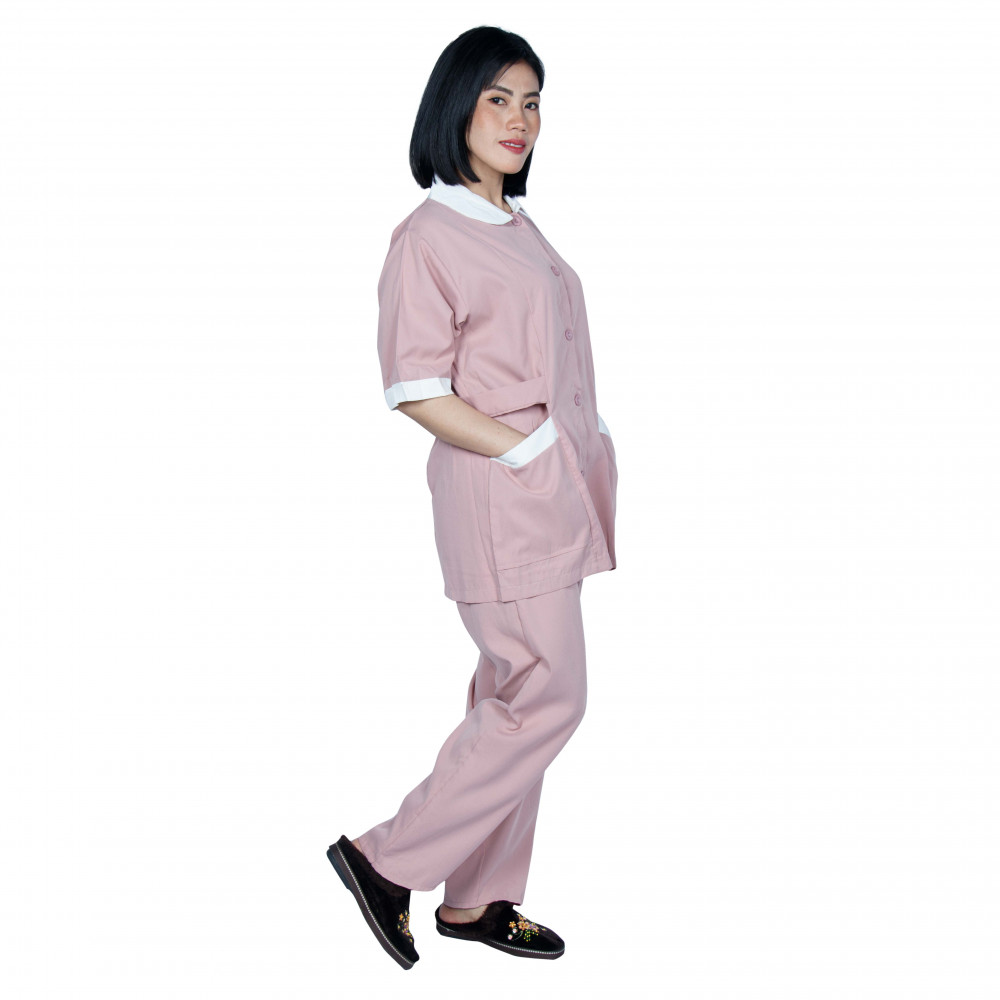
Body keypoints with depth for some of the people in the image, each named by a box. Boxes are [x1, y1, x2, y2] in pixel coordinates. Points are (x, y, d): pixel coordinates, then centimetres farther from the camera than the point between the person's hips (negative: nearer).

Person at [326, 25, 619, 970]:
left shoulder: (518, 226, 16)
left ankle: (476, 898, 23)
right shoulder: (428, 235, -11)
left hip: (551, 490, 9)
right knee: (547, 698, -7)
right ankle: (387, 859, 6)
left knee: (516, 696, 12)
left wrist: (586, 457, 9)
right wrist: (528, 452, -16)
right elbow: (417, 391, -15)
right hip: (501, 494, -9)